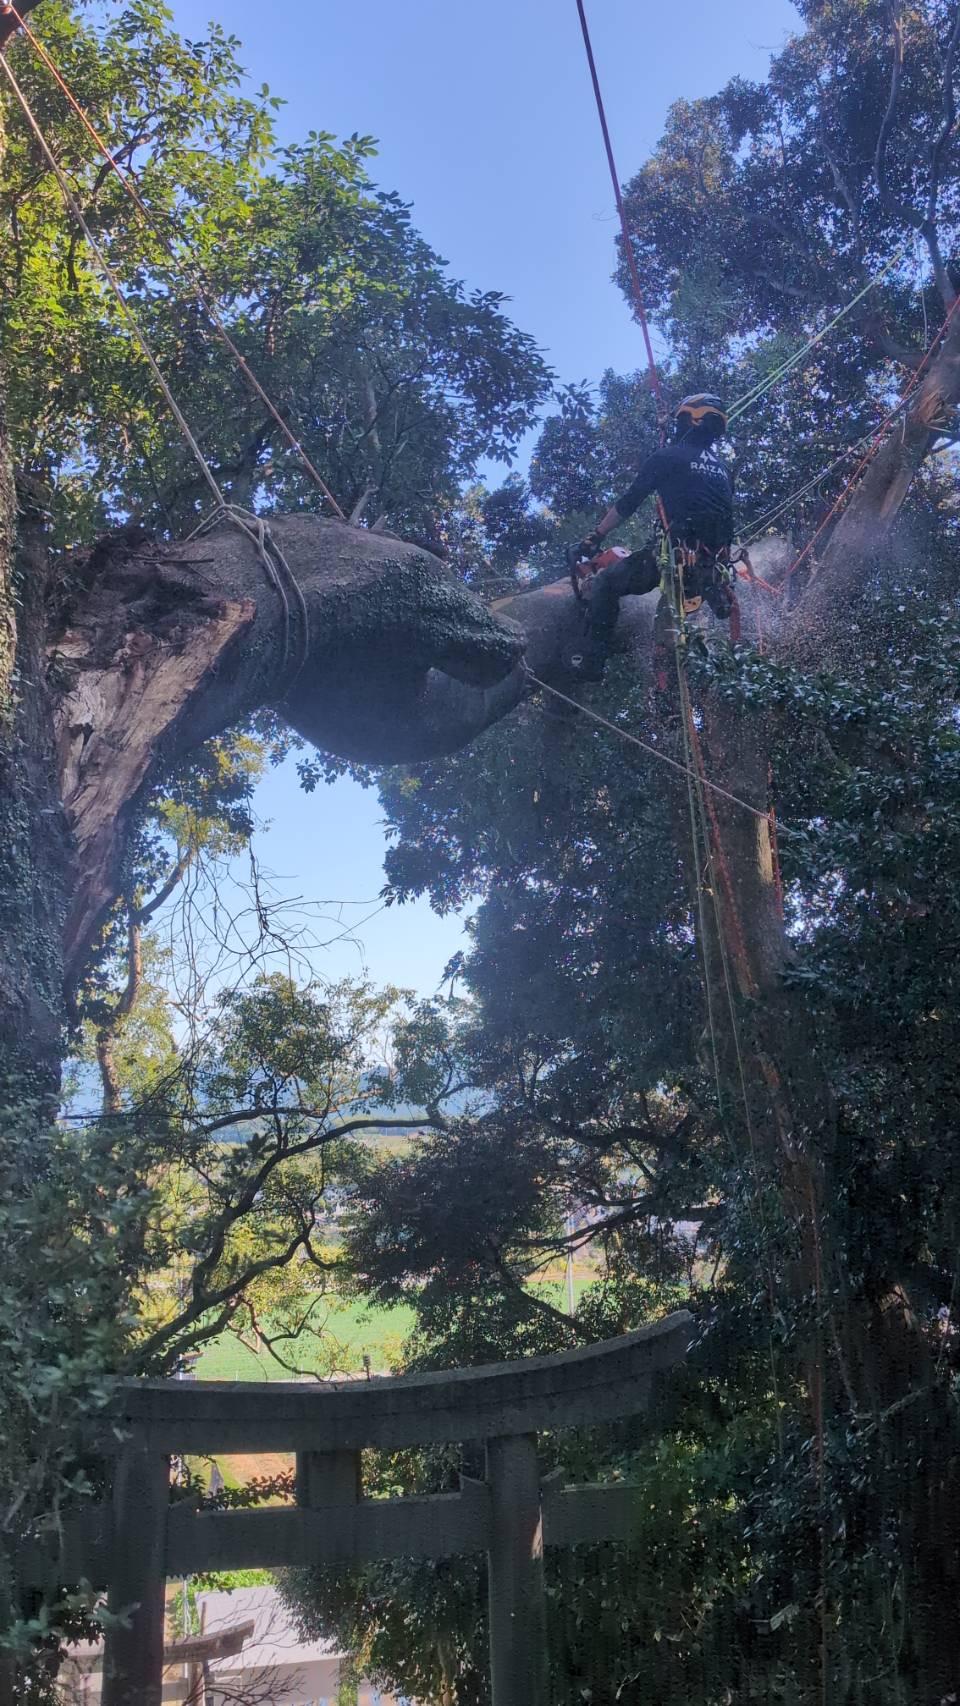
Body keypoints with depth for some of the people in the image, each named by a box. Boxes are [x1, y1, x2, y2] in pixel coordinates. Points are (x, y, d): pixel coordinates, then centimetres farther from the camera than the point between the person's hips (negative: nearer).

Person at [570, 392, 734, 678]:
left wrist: (594, 538, 7)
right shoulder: (722, 470, 20)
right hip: (713, 564, 6)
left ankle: (592, 661, 3)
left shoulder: (667, 456, 1)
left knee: (606, 584, 9)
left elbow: (629, 502, 0)